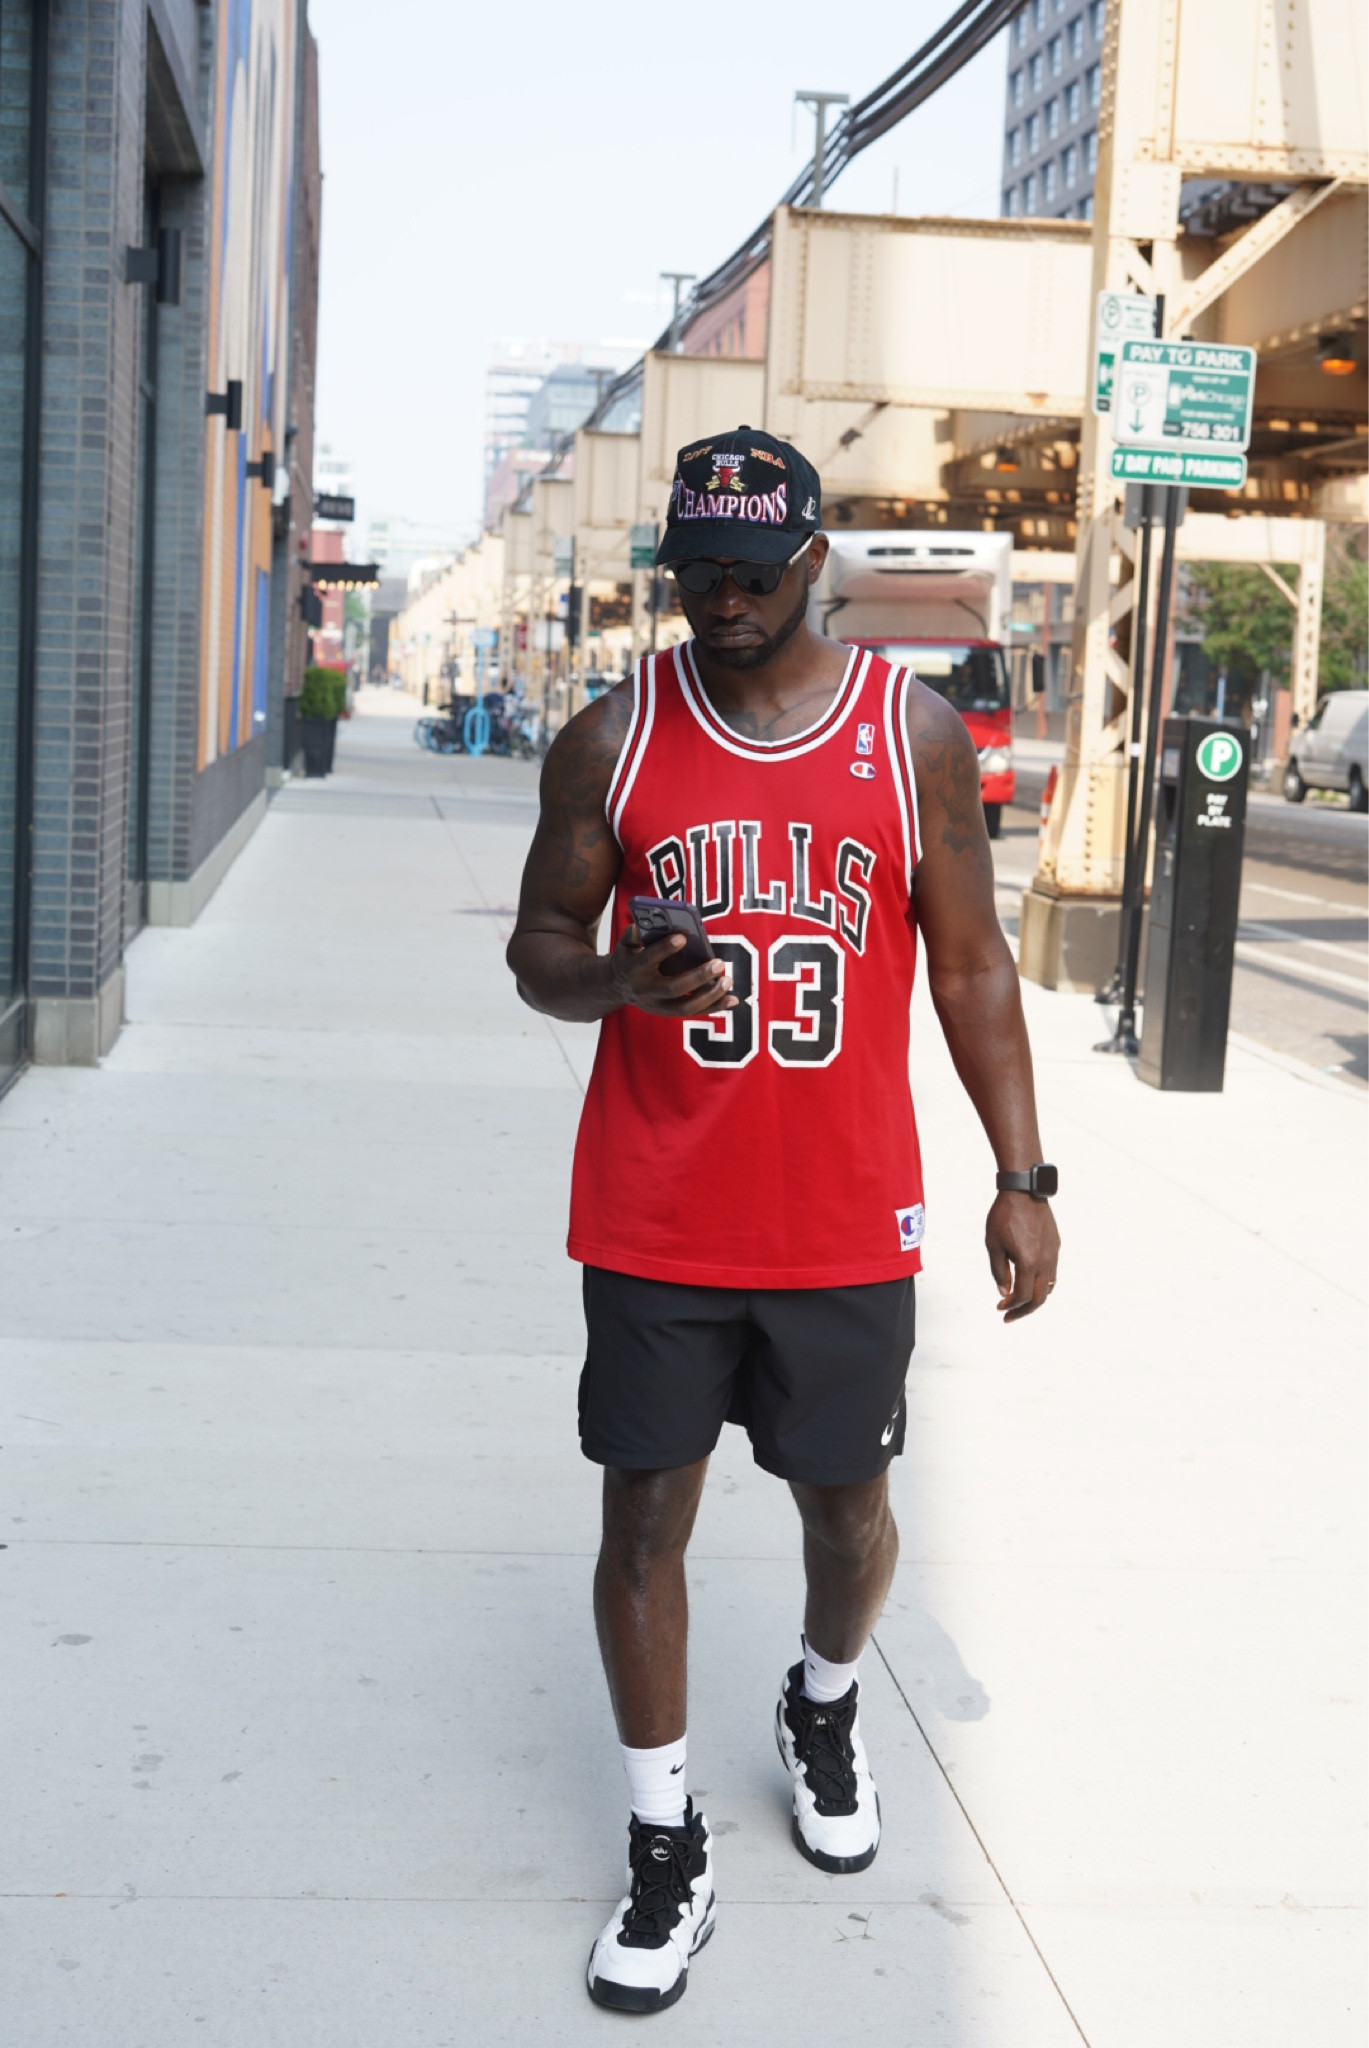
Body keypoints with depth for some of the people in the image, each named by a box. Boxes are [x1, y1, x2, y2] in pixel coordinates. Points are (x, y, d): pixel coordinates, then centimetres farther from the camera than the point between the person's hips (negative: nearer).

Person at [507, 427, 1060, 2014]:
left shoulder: (915, 734, -2)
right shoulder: (613, 738, -2)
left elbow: (971, 964, 3)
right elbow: (537, 945, 4)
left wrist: (1021, 1180, 0)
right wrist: (620, 977, -20)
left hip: (846, 1224, 1)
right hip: (654, 1224, 0)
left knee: (846, 1507, 15)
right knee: (645, 1517, 4)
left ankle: (824, 1709, 47)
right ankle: (664, 1845, 21)